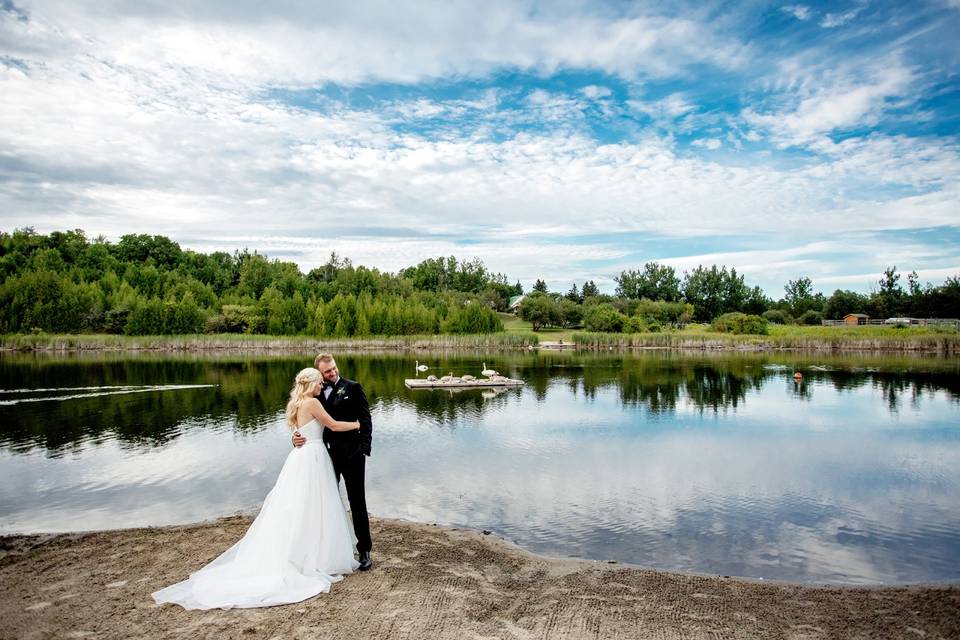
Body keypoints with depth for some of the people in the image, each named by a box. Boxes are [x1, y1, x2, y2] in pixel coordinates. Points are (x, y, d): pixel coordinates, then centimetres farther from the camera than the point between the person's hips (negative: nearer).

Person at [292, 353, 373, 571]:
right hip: (327, 455, 4)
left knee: (357, 504, 5)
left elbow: (365, 420, -6)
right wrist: (297, 437, -14)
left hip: (351, 455, -4)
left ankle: (364, 550, 15)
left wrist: (364, 449, -14)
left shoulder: (353, 388, -4)